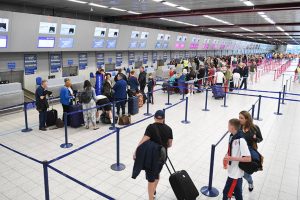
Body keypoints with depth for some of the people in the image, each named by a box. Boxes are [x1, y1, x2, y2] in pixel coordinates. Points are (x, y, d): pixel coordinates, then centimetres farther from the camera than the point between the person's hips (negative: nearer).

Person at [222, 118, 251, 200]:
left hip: (235, 173, -8)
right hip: (233, 171, 8)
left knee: (226, 193, 2)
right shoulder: (231, 136, 1)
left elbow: (248, 158, -27)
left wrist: (231, 158, -28)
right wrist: (226, 159, -2)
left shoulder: (241, 140, -25)